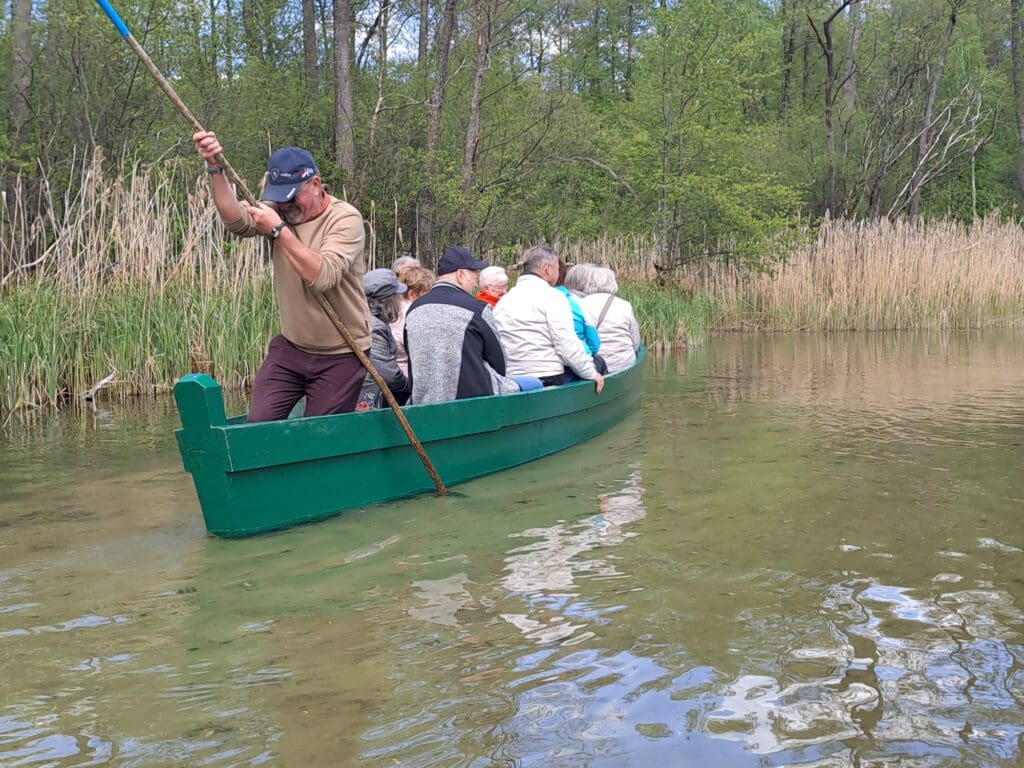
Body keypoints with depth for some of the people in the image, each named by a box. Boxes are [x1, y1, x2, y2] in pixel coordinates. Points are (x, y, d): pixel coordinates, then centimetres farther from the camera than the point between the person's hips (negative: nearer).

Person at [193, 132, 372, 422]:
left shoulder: (345, 219, -14)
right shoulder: (278, 211, 1)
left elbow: (323, 276, -29)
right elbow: (237, 221, -20)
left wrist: (279, 230, -28)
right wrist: (216, 169, -31)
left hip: (340, 355, -4)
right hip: (291, 346, 5)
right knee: (258, 424, -2)